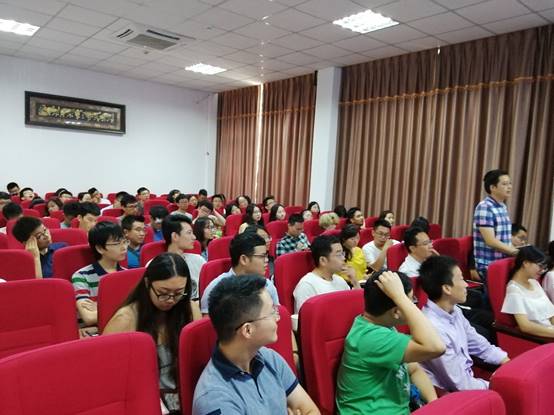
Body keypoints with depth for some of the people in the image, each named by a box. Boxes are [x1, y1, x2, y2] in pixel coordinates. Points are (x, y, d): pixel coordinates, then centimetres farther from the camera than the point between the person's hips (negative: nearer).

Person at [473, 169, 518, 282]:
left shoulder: (503, 207, 13)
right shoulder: (484, 207, -13)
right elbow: (491, 241, -19)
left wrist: (516, 251, 3)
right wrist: (517, 252, -14)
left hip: (504, 262, 8)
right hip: (488, 266, -8)